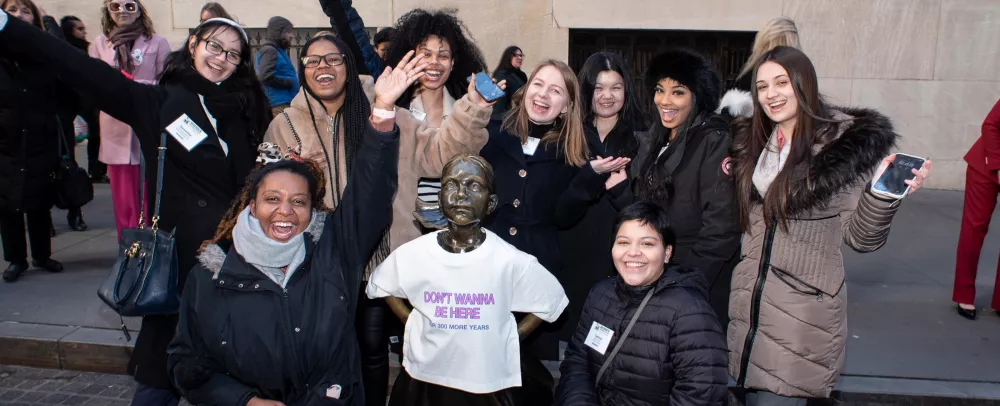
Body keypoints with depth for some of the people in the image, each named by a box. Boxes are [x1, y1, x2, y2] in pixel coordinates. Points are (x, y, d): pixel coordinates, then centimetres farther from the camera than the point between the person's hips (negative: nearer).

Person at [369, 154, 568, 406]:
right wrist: (412, 324, 1)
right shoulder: (411, 254, -9)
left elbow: (552, 300, -1)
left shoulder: (510, 261, -15)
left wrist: (511, 338, -5)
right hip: (424, 380, 2)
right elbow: (382, 286, 10)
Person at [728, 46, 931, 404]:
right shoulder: (751, 141, 7)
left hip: (803, 314, -5)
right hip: (746, 305, 5)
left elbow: (860, 237, -7)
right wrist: (729, 179, 3)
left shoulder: (849, 142, -8)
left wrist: (881, 194, -24)